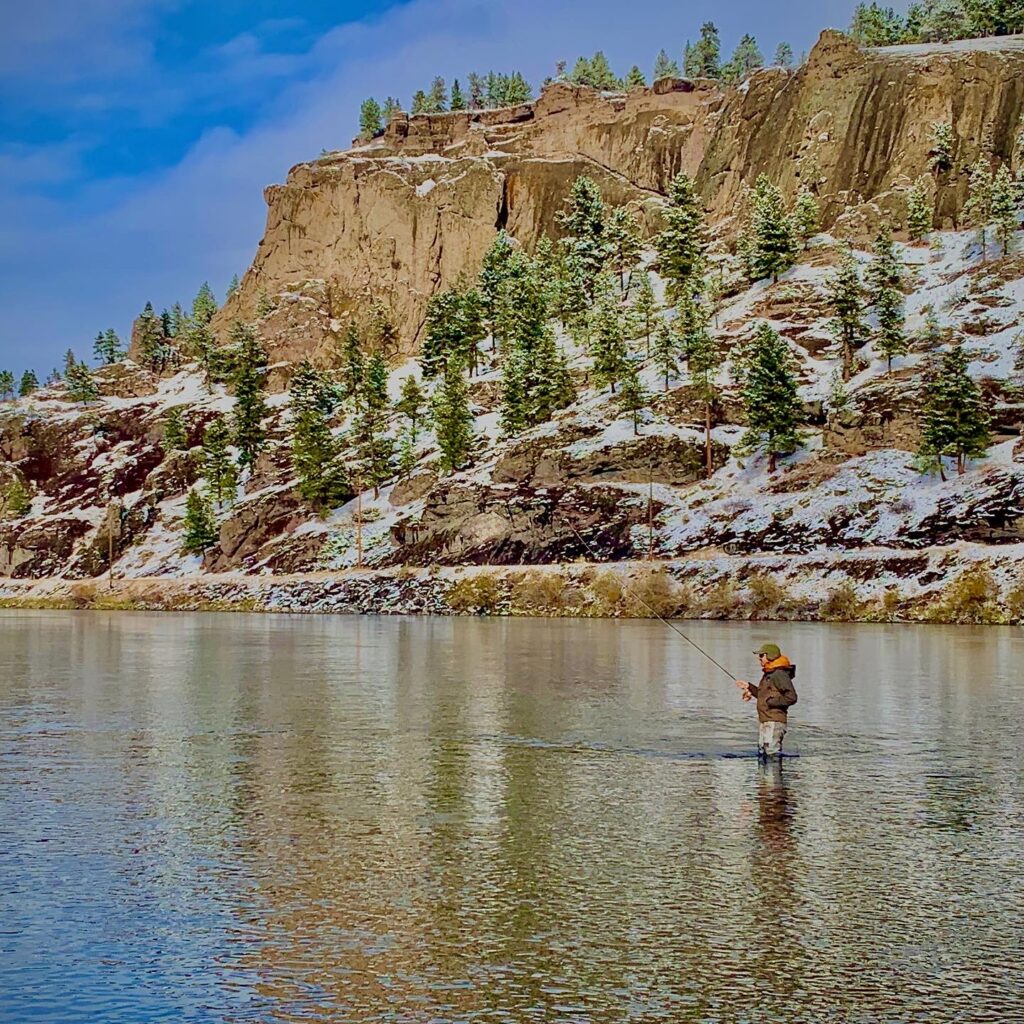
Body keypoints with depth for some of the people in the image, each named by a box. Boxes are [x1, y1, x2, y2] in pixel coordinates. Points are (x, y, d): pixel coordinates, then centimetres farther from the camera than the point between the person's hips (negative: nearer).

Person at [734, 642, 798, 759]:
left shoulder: (780, 674, -14)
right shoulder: (767, 674, 16)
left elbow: (791, 697, -19)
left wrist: (771, 702, -17)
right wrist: (749, 687, 22)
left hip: (774, 722, -10)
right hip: (764, 721, 10)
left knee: (772, 752, -13)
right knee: (762, 752, 14)